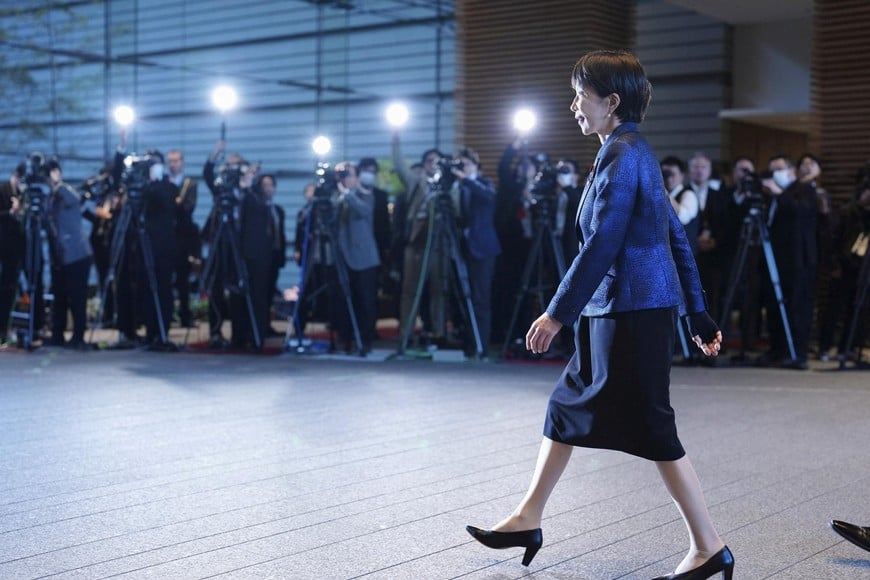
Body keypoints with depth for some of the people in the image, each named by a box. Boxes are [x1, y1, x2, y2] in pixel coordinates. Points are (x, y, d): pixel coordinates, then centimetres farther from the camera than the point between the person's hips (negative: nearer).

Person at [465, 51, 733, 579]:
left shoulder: (622, 153, -14)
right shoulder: (636, 151, 16)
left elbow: (602, 243, -20)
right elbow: (677, 238, 17)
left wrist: (559, 312, -18)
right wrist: (699, 317, 19)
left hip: (633, 309, -10)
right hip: (617, 310, 10)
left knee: (650, 426, -4)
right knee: (570, 405, 14)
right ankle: (529, 519, 25)